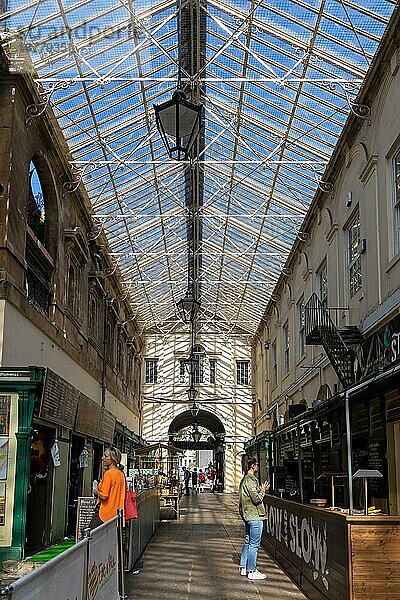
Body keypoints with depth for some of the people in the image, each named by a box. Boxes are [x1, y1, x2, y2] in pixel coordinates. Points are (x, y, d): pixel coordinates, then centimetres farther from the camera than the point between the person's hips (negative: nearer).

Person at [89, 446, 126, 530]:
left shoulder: (108, 473, -15)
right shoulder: (121, 474, 9)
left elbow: (104, 496, -19)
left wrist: (96, 492, 1)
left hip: (105, 514, -8)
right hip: (117, 513, 8)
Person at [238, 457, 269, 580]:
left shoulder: (245, 479, 14)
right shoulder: (250, 480, -19)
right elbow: (257, 499, -20)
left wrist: (261, 490, 13)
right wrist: (263, 490, -6)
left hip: (248, 515, 11)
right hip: (255, 516, -11)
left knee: (248, 541, 17)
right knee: (254, 544, -5)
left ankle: (243, 567, 23)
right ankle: (252, 571, 0)